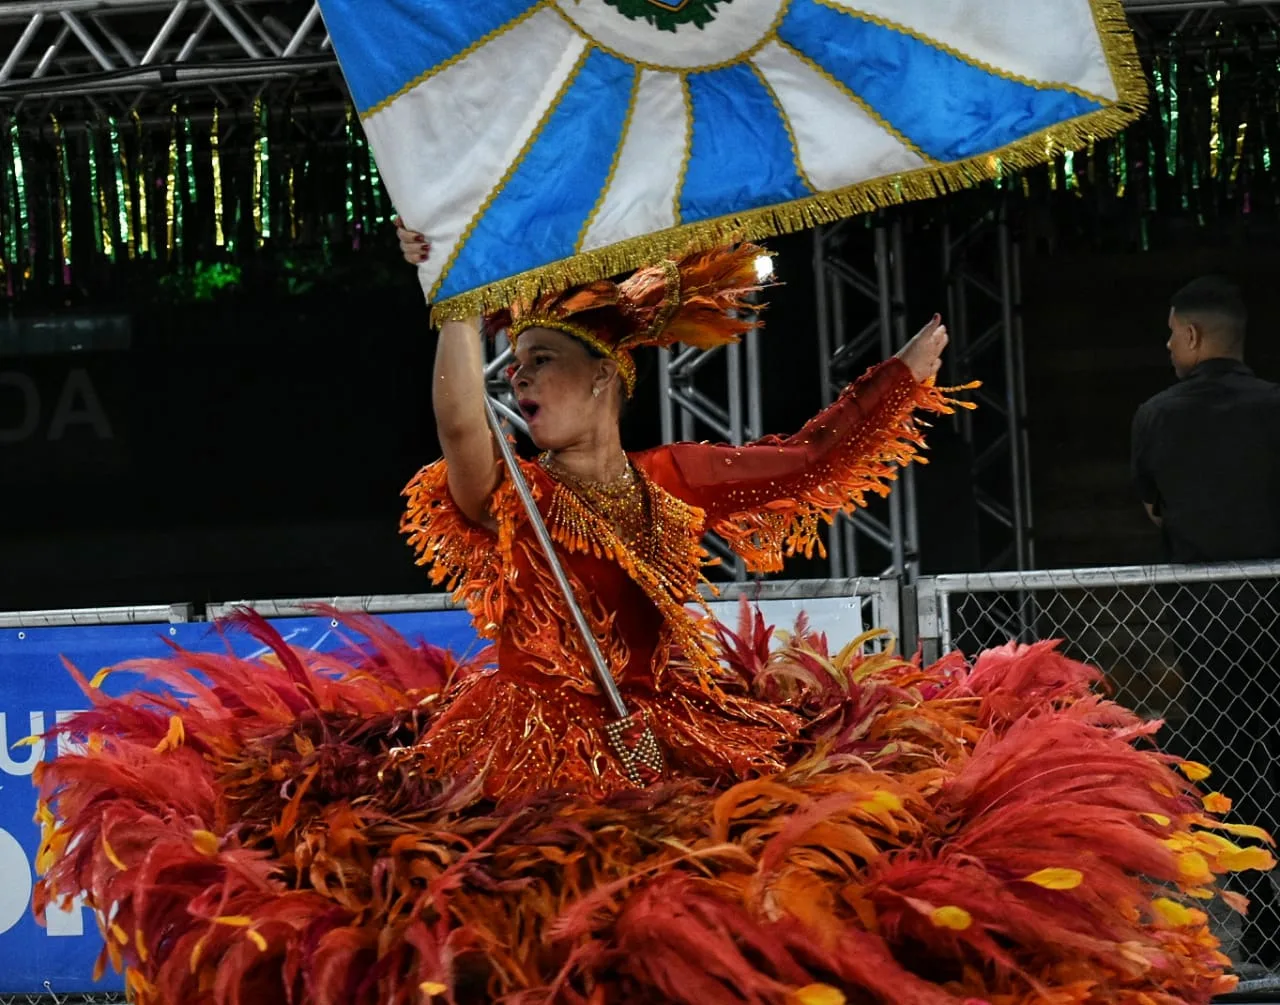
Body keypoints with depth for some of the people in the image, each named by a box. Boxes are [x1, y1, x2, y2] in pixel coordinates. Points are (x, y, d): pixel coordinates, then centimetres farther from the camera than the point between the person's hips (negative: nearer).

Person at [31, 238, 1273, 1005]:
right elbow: (457, 422, -23)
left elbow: (807, 457, 20)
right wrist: (459, 297, -29)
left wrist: (903, 374, 19)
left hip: (688, 742, 3)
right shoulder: (504, 498, -1)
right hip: (536, 754, -3)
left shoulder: (674, 482, 11)